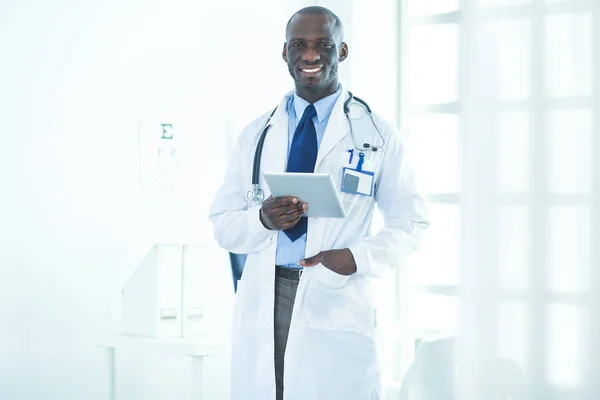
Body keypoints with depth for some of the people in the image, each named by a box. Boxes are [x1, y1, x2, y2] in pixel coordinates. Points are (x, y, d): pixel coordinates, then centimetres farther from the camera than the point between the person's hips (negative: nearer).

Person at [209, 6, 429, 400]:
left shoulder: (376, 133, 3)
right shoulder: (257, 134, 10)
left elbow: (411, 222, 6)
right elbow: (223, 226, 9)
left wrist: (357, 257, -12)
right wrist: (263, 219, -13)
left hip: (338, 302, -2)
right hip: (262, 306, 2)